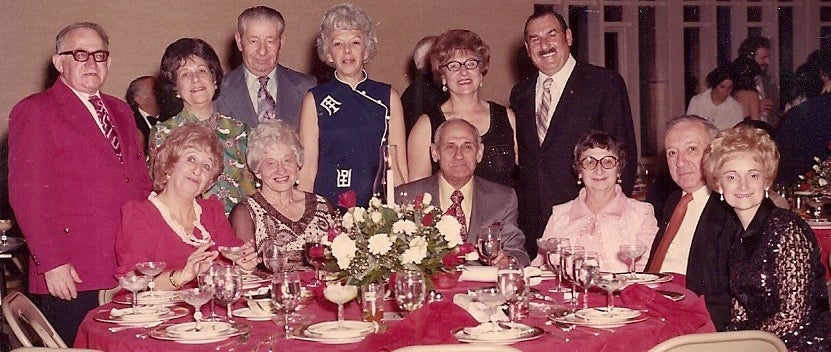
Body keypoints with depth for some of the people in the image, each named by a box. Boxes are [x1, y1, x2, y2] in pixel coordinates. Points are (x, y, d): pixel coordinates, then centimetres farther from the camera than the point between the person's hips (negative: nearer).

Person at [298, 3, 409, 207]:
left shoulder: (389, 98, 7)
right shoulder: (315, 100, 4)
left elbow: (399, 166, 7)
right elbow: (307, 169, 3)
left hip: (378, 205, 1)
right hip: (328, 207, -1)